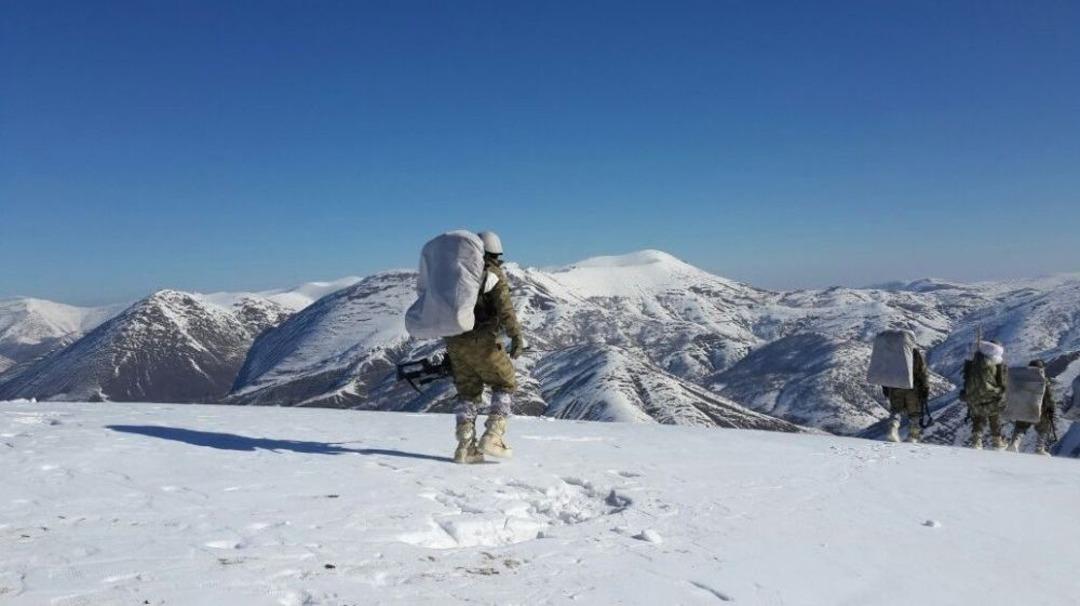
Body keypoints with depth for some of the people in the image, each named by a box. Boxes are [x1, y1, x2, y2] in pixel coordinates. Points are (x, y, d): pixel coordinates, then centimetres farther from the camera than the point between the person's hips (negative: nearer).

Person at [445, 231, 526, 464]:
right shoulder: (494, 275, -2)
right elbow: (504, 307, -17)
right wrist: (516, 336, -22)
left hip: (455, 342, 6)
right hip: (482, 342, -5)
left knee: (467, 393, 14)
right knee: (505, 385, 11)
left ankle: (465, 447, 6)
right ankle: (493, 436, -3)